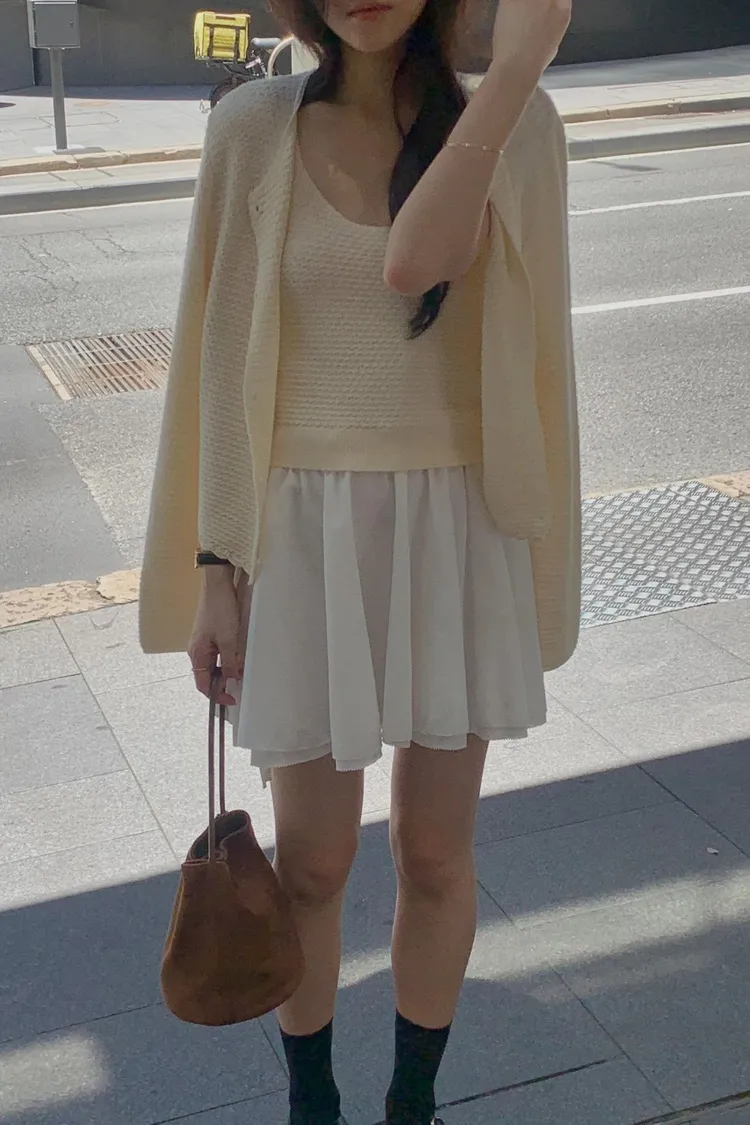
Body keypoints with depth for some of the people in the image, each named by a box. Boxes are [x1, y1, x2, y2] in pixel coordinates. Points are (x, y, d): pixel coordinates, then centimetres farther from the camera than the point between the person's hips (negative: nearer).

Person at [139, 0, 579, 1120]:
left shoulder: (519, 126, -2)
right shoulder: (254, 129, -2)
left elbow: (413, 261, -22)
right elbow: (225, 355, 0)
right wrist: (216, 567, -1)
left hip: (455, 532, 1)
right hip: (307, 533, 0)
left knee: (435, 854, 13)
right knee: (312, 858, 12)